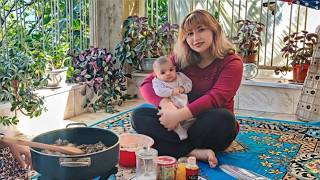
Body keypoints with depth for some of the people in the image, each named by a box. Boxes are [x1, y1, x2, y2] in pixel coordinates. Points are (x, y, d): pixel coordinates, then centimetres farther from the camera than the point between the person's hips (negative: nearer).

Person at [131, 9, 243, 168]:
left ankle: (175, 148, -15)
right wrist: (166, 104, -24)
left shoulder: (232, 62, -6)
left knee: (223, 117, -37)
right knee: (139, 116, -18)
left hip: (211, 129, -4)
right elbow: (147, 84, -3)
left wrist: (179, 115, -30)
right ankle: (196, 153, -30)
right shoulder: (180, 60, 4)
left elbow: (216, 98, -21)